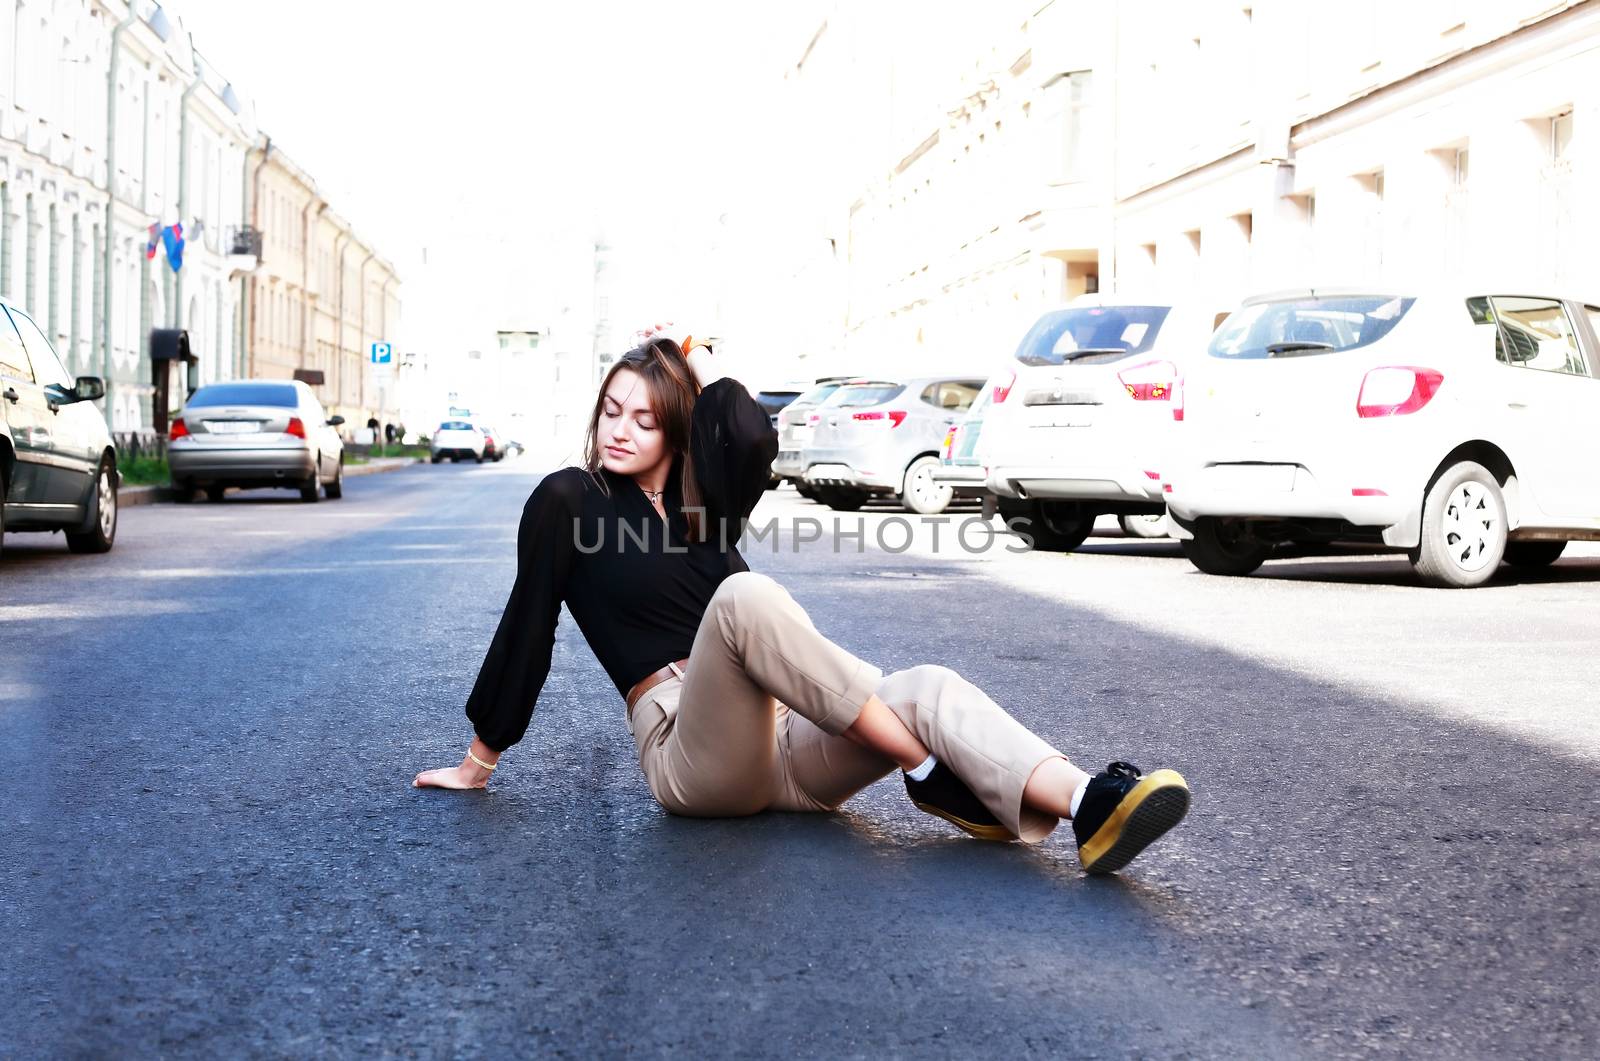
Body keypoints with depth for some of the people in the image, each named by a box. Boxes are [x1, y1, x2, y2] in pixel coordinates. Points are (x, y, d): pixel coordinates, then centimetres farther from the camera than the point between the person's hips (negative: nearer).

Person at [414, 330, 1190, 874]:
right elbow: (527, 627, 5)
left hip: (786, 743, 5)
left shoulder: (702, 501, 16)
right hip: (690, 755, -5)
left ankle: (1092, 810, -50)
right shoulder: (567, 502, 5)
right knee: (744, 594, -34)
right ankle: (930, 775, -33)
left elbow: (754, 439, -7)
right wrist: (478, 763, 8)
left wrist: (702, 370, 8)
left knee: (930, 686, -23)